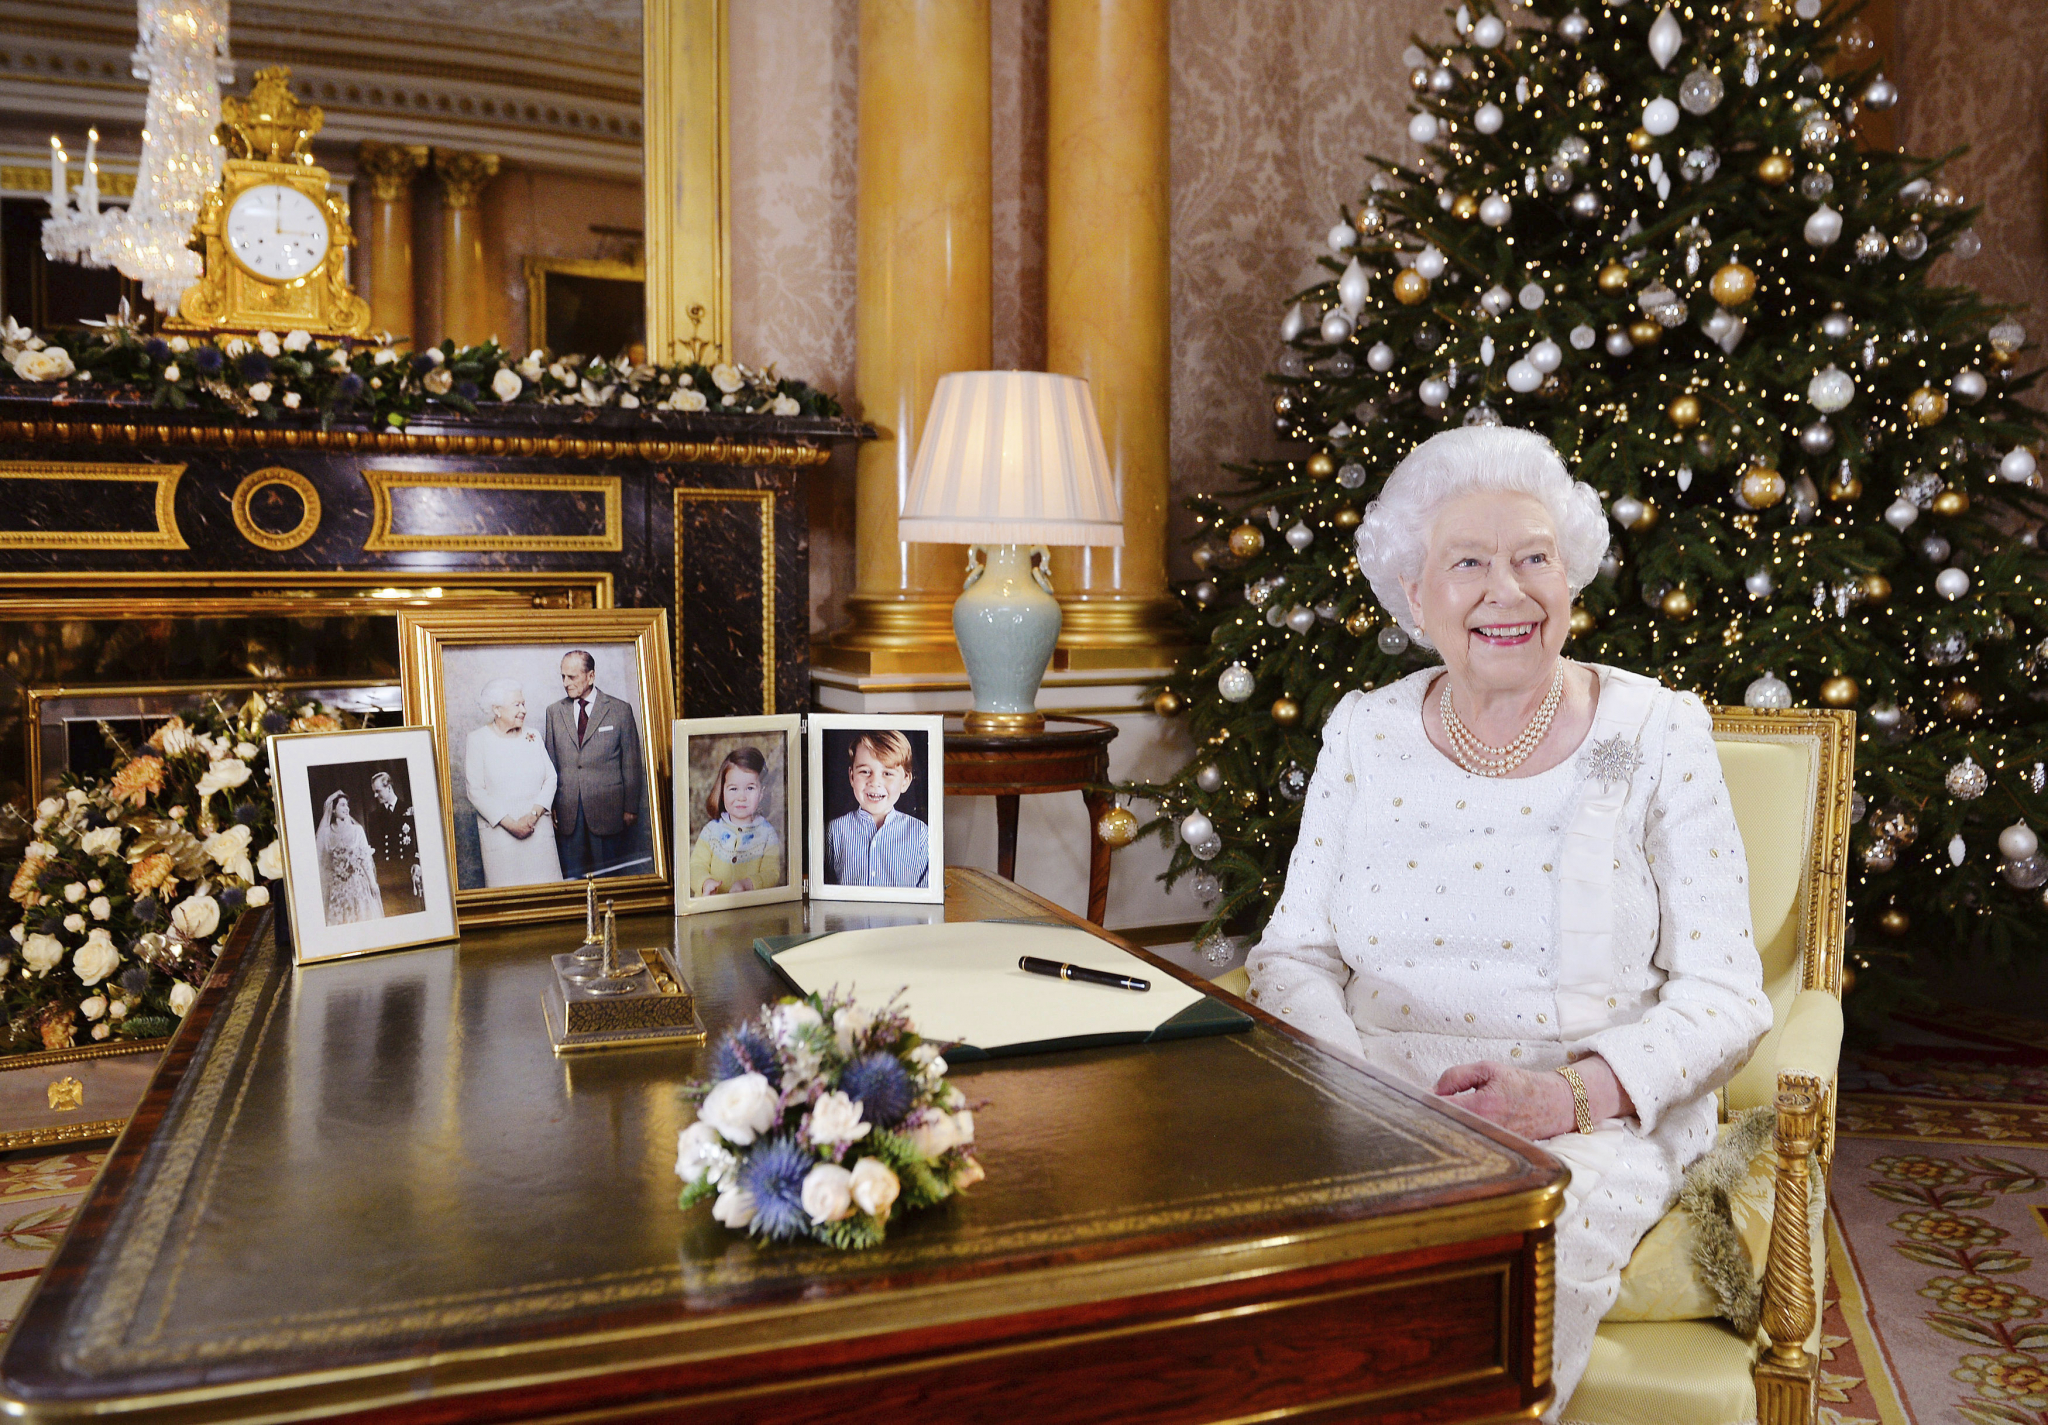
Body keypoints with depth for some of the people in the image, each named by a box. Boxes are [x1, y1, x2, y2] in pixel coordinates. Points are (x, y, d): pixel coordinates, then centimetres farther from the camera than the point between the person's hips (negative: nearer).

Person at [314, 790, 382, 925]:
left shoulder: (356, 829, 3)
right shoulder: (326, 833, 4)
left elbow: (365, 857, 2)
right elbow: (322, 862, 7)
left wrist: (372, 882, -3)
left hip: (358, 882, -1)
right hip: (337, 886, 1)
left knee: (362, 914, -2)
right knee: (339, 918, -1)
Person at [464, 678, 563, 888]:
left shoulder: (532, 736, 11)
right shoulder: (478, 739, -1)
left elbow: (550, 777, 6)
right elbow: (476, 792, -7)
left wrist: (534, 814, -10)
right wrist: (510, 823, -13)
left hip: (538, 828, 3)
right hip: (499, 831, -3)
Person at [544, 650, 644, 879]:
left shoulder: (619, 710, 1)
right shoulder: (554, 712, 10)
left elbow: (631, 764, 2)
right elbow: (551, 763, 11)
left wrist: (631, 808, -1)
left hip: (607, 809, -2)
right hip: (568, 811, 3)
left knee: (607, 877, 3)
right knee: (573, 877, 5)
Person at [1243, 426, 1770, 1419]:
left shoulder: (1656, 734, 1)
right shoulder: (1363, 732, 8)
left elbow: (1724, 995, -1)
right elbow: (1295, 952, 8)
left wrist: (1565, 1095, -19)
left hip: (1594, 1124, -1)